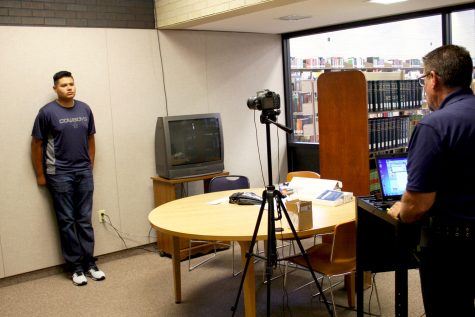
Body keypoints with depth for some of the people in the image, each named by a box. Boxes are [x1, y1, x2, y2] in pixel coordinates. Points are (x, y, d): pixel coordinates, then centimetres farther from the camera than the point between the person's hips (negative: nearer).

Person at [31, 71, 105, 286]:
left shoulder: (85, 109, 4)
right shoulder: (47, 112, -8)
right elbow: (37, 144, -2)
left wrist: (90, 166, 13)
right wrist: (40, 175, 0)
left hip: (84, 173, 4)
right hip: (60, 174, -3)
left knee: (85, 220, 8)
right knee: (67, 221, 4)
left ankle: (89, 264, 17)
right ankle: (75, 267, 13)